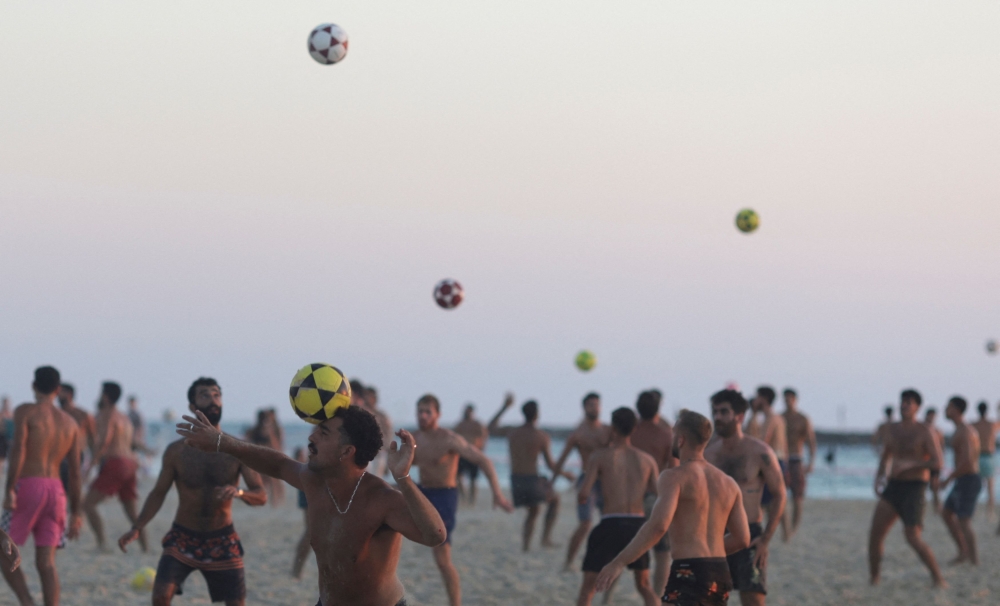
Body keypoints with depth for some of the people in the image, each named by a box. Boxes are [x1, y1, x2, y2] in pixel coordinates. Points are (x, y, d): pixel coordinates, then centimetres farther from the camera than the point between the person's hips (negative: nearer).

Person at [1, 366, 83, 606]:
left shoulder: (25, 412, -1)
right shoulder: (69, 422, 15)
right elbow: (75, 472, 14)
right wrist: (75, 513, 18)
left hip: (28, 487, -5)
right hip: (56, 489, 5)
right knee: (46, 562, 4)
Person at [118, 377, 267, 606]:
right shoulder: (177, 450, -6)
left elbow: (261, 496, -11)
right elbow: (158, 494, 4)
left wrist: (238, 492, -33)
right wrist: (137, 528, -8)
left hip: (222, 541, 1)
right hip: (183, 538, -1)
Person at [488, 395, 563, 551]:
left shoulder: (511, 432, 1)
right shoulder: (542, 437, -10)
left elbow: (491, 428, 22)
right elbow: (550, 464, -8)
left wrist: (505, 407, 26)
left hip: (515, 480, 4)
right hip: (532, 479, -4)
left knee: (534, 510, 27)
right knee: (554, 499, 24)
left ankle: (525, 544, 13)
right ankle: (546, 537, 13)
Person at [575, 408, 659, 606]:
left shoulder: (600, 456, 0)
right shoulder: (647, 460, 10)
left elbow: (583, 494, -8)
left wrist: (582, 496, 16)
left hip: (611, 524, -3)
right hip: (638, 523, 3)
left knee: (588, 586, 4)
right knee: (644, 585, 20)